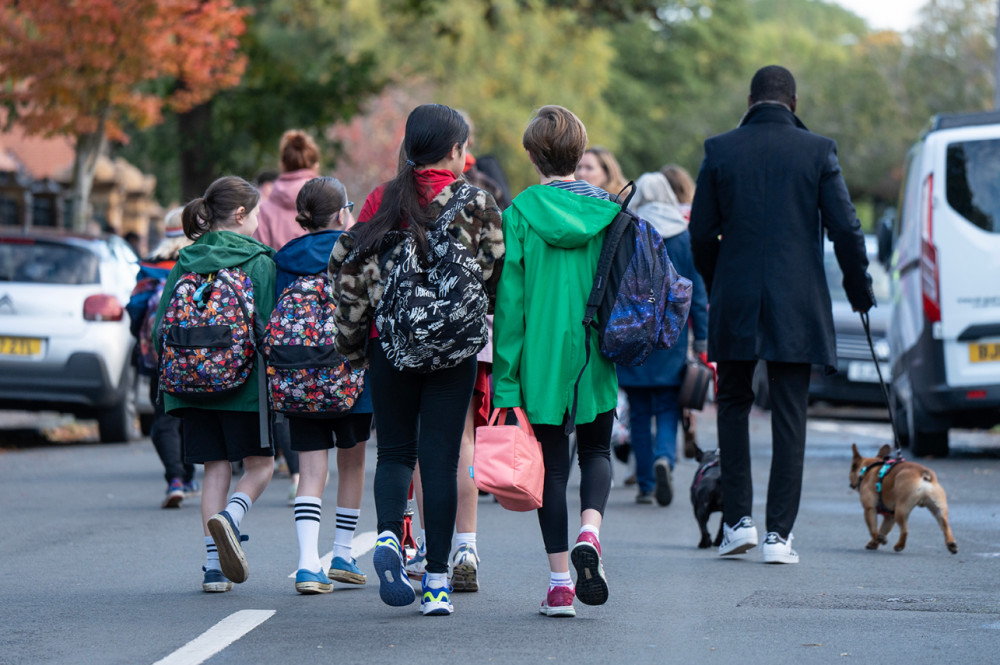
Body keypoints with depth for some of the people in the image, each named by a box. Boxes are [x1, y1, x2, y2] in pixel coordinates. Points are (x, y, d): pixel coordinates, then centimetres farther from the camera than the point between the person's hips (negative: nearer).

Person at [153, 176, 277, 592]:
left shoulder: (186, 261, 8)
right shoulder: (258, 260, -4)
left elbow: (163, 326, 7)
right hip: (244, 382, -4)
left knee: (215, 468, 8)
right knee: (260, 464, 9)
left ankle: (214, 565, 1)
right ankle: (229, 518, -21)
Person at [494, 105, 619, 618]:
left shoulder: (521, 211, -6)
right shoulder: (606, 209, 0)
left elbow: (510, 295, -7)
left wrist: (504, 376, -4)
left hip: (542, 354, -2)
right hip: (597, 359, 2)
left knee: (553, 461, 6)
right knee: (596, 451, 19)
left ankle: (559, 584, 4)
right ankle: (589, 531, -10)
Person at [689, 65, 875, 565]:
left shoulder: (720, 150, 0)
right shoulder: (817, 151, -2)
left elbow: (701, 233, 2)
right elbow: (845, 228, -4)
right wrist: (859, 289, 11)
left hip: (735, 300, 1)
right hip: (798, 306, -1)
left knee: (734, 405, 17)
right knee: (789, 416, 4)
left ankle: (738, 519, 10)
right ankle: (779, 534, 1)